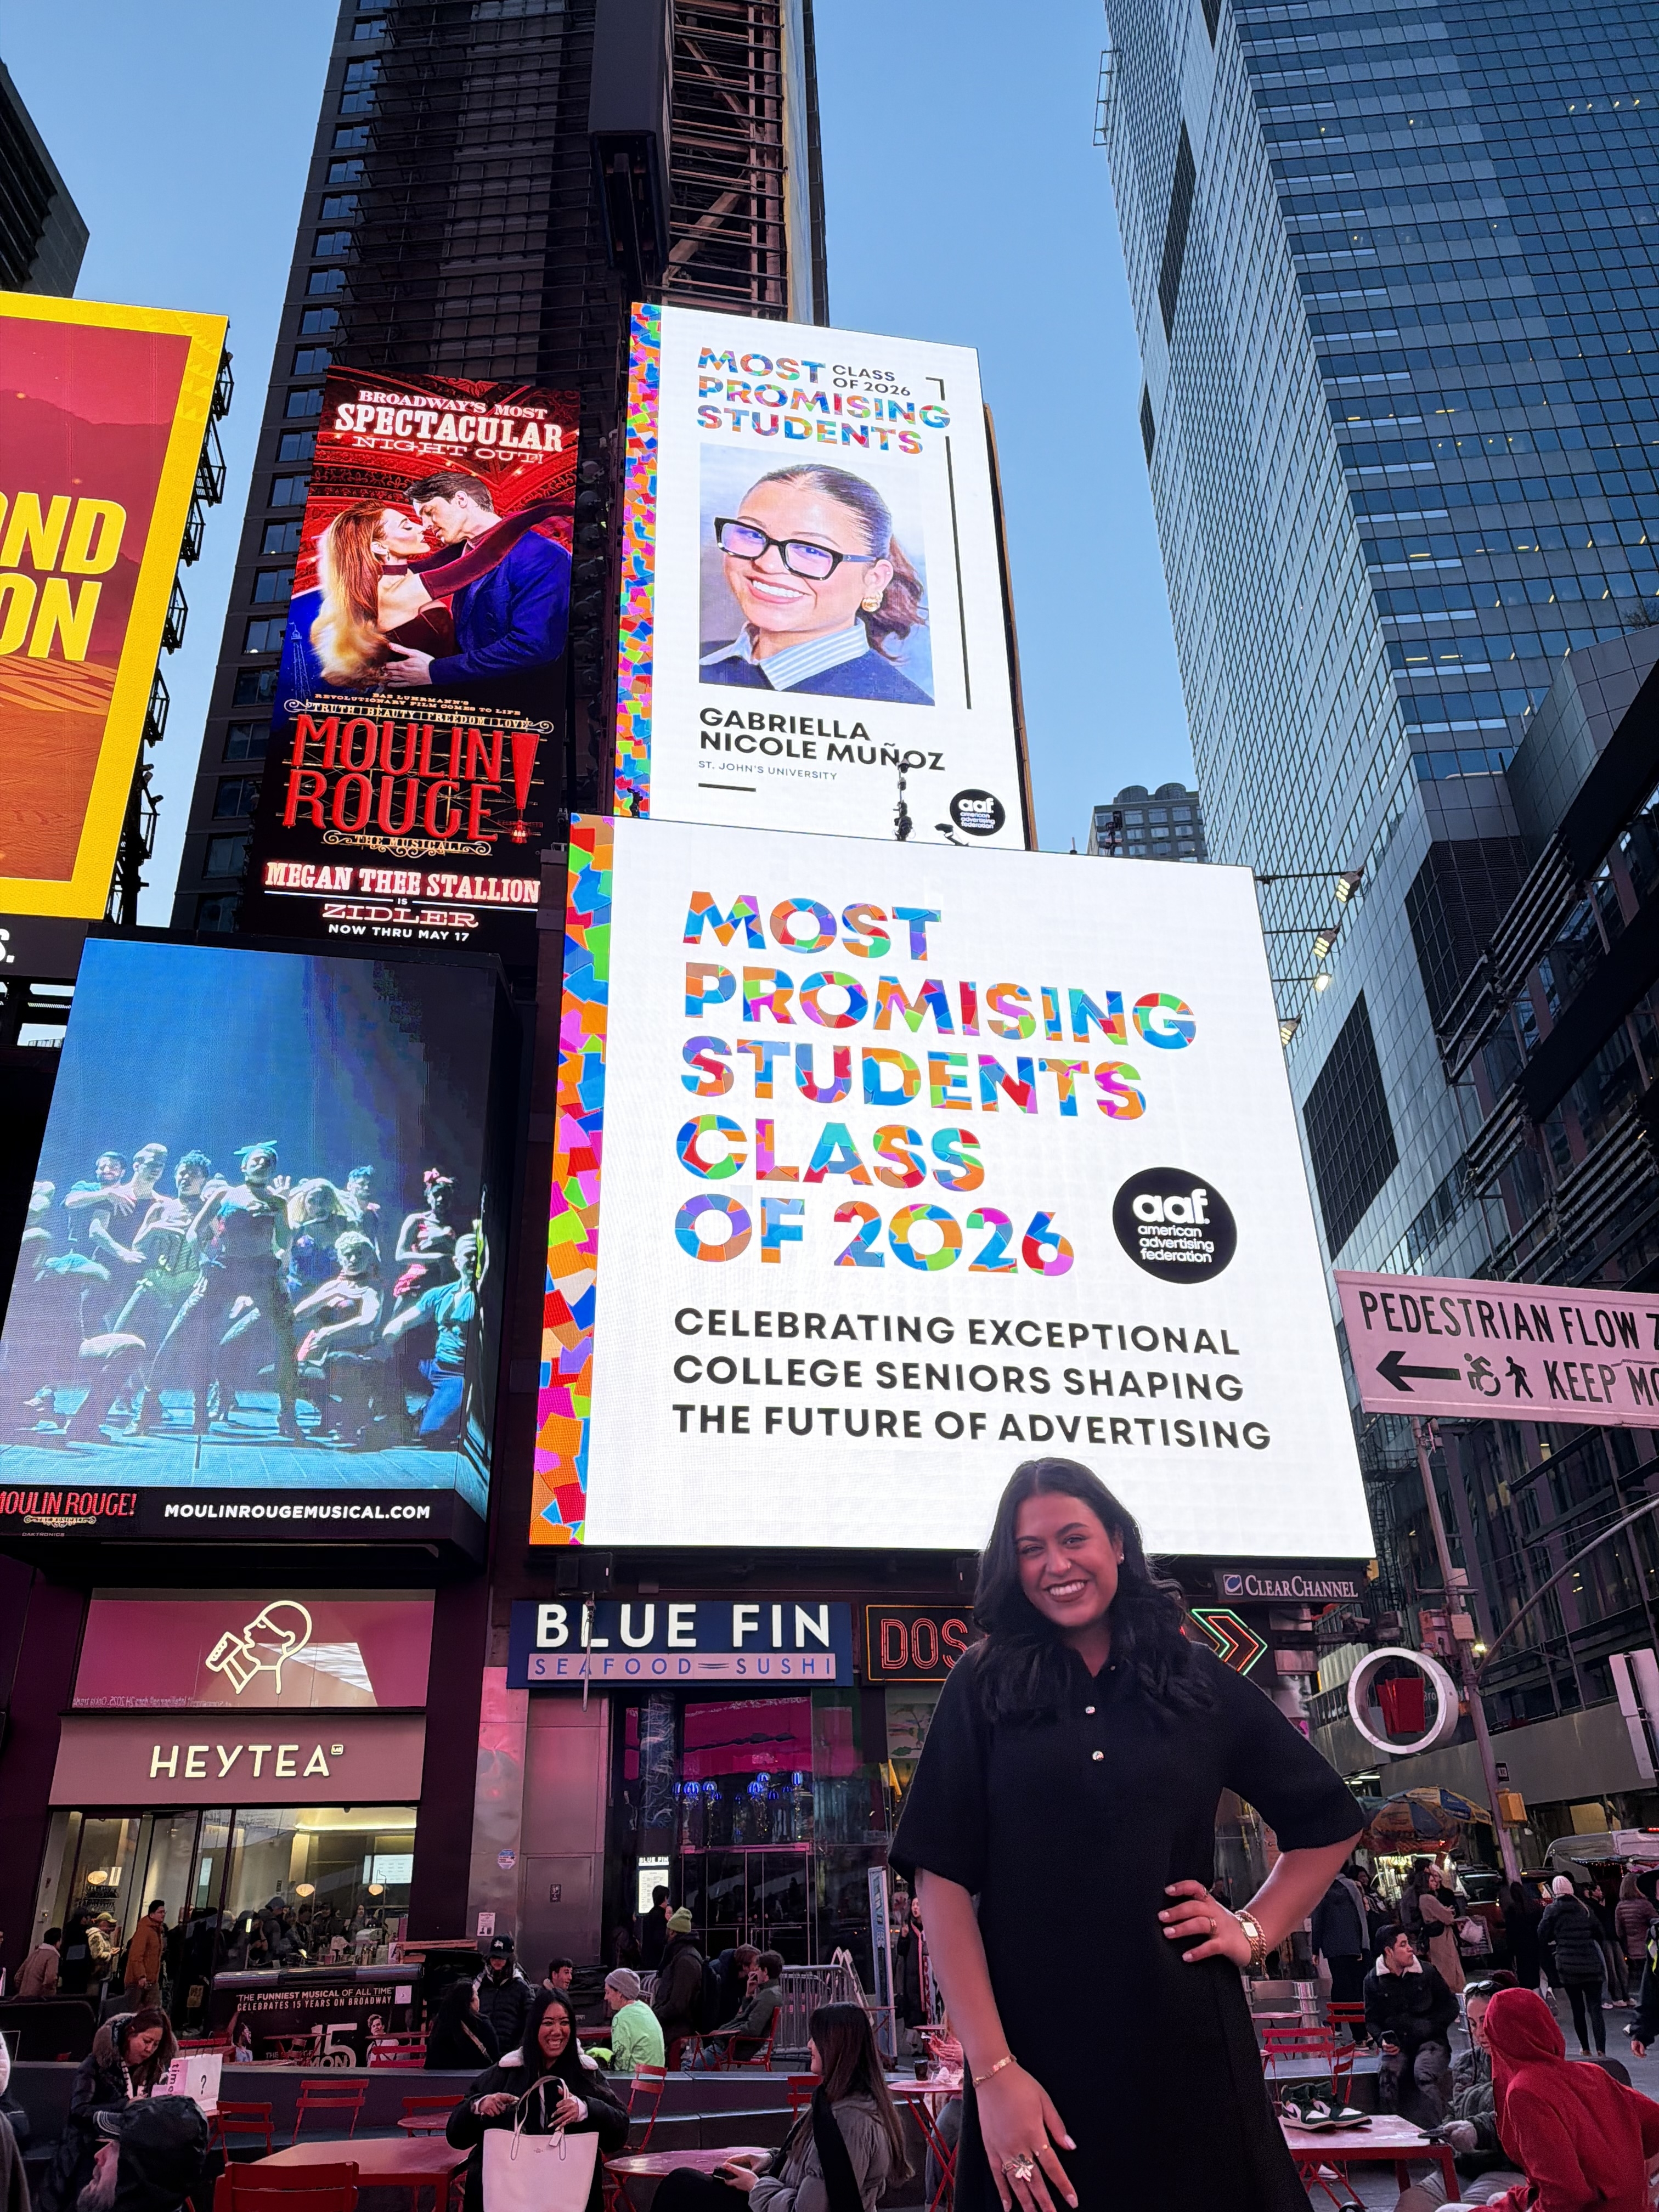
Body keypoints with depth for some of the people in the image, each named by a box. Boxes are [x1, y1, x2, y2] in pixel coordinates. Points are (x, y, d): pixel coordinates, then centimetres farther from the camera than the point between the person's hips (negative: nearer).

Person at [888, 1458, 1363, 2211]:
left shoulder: (1199, 1681, 4)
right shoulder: (983, 1688, -1)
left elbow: (1328, 1821, 16)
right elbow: (942, 1876, -7)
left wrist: (1255, 1931, 4)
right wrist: (993, 2070, -14)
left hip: (1186, 2049, 1)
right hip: (1036, 2057, -1)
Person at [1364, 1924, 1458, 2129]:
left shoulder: (1428, 1972, 2)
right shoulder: (1373, 1980, 4)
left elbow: (1451, 2007, 7)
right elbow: (1372, 2020, 10)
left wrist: (1429, 2025, -8)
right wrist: (1382, 2040, -11)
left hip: (1431, 2042, -1)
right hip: (1397, 2045, 1)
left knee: (1425, 2075, -34)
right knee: (1388, 2076, -30)